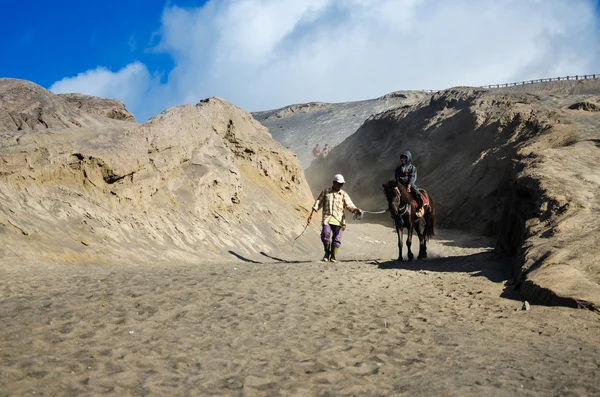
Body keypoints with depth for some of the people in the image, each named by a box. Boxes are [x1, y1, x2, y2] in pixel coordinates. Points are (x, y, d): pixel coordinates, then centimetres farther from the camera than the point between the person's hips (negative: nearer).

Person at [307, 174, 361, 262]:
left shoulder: (344, 194, 10)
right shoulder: (325, 192, 10)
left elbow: (349, 205, 0)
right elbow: (318, 203, 10)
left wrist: (356, 210, -22)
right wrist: (311, 215, 4)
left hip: (338, 220, 1)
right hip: (327, 218, -1)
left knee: (336, 239, -1)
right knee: (325, 235, -18)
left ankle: (333, 257, 11)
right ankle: (327, 253, 6)